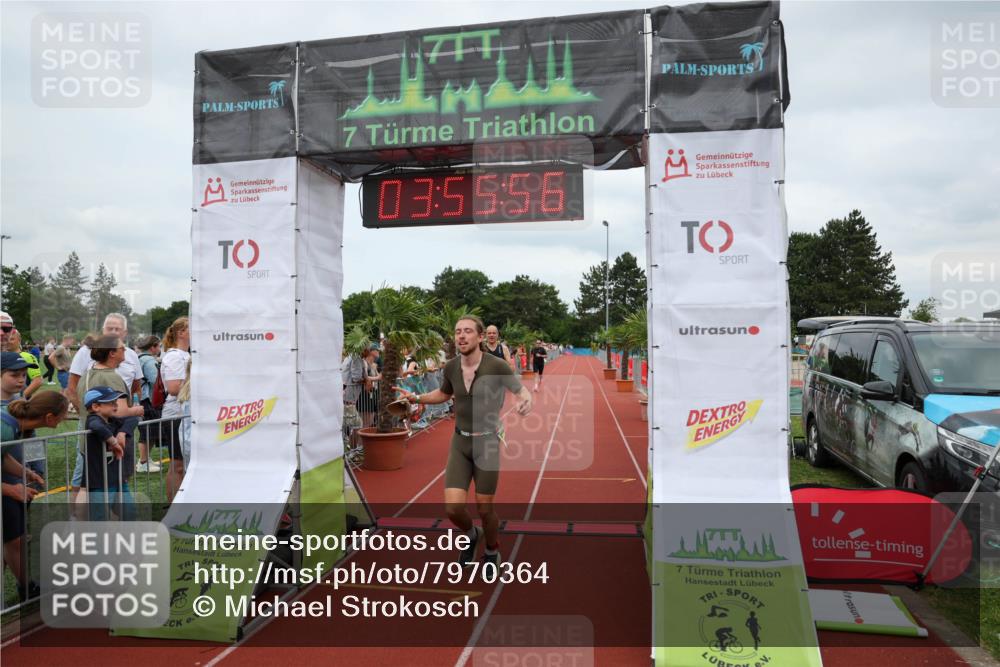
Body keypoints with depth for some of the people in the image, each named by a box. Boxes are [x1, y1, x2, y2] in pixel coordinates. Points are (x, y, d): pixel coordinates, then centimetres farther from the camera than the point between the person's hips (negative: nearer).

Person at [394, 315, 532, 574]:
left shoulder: (497, 366, -17)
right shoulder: (451, 367, -3)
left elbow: (522, 391, -9)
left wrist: (525, 400, -35)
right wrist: (416, 398, 0)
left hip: (487, 442, -3)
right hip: (460, 442, 3)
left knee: (484, 509, 5)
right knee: (453, 508, -6)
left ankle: (492, 553, 37)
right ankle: (472, 535, 30)